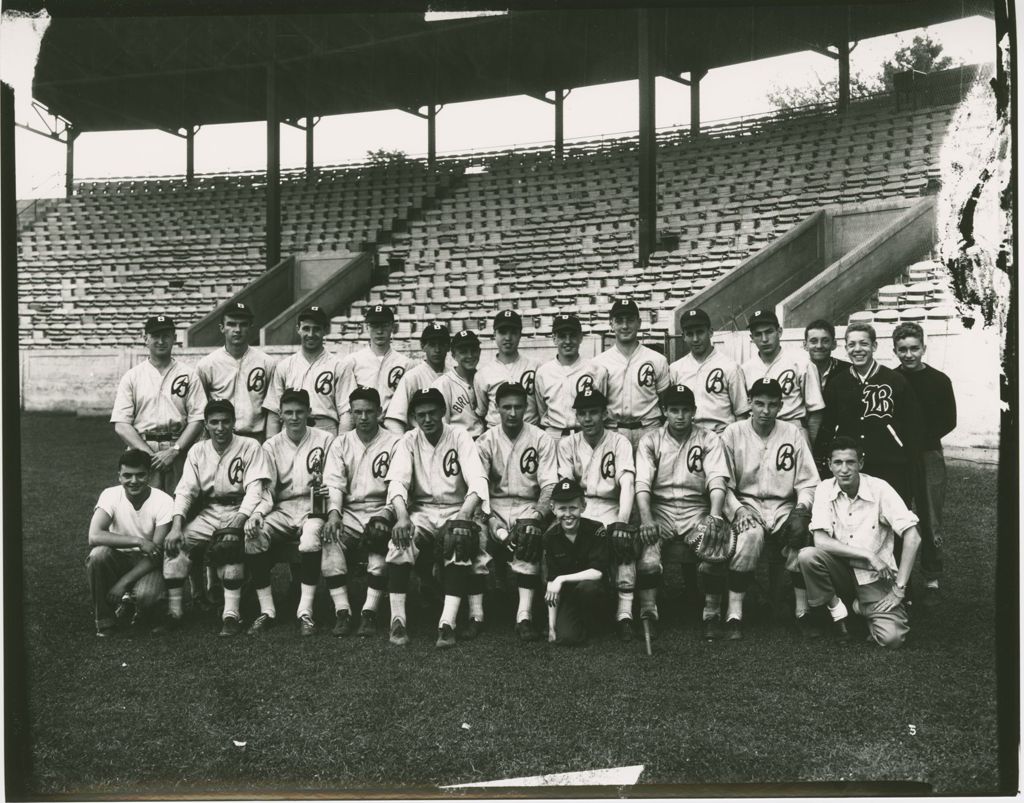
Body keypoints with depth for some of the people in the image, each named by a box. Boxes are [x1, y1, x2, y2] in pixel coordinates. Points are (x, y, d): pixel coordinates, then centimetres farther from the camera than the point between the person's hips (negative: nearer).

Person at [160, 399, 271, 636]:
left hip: (238, 511, -4)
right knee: (175, 544, -18)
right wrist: (177, 525, -15)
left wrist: (241, 518, -29)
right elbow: (185, 490, 2)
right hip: (207, 514, 5)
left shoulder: (250, 447, -5)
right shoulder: (197, 451, 8)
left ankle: (231, 614, -28)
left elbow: (254, 489, -12)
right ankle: (174, 611, -10)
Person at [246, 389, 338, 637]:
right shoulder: (271, 446, 10)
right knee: (252, 537, -25)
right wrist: (257, 514, -15)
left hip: (314, 506, -3)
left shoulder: (325, 439, 3)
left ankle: (305, 610, -28)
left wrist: (330, 491, -20)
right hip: (283, 509, 3)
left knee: (312, 535, -36)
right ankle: (267, 611, -15)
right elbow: (267, 490, 5)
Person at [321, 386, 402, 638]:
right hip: (349, 511, 3)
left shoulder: (394, 443, 3)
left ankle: (369, 613, -27)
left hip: (381, 510, -2)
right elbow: (333, 482, 3)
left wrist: (387, 513, -22)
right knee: (330, 543, -25)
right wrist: (333, 512, -16)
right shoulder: (341, 443, 12)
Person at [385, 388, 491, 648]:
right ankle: (397, 621, -26)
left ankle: (447, 623, -36)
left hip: (456, 509, -1)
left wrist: (464, 514, -35)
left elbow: (477, 480, -15)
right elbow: (397, 481, -11)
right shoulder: (409, 441, 3)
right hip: (421, 511, 2)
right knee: (401, 540, -29)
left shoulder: (459, 436, -3)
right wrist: (402, 516, -32)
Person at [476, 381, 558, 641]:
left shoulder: (541, 440, 2)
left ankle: (525, 615, -35)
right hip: (494, 506, 1)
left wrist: (537, 515, -23)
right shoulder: (486, 441, 4)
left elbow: (549, 485, -4)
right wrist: (489, 518, -20)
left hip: (529, 507, -1)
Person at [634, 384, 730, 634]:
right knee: (648, 557, -30)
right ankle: (648, 613, -24)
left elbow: (717, 480, -5)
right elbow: (642, 482, -5)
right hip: (660, 509, 0)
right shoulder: (650, 440, 7)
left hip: (697, 509, 0)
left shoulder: (709, 439, 7)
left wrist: (714, 515, -24)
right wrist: (646, 519, -22)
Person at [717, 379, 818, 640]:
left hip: (783, 506, 1)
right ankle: (734, 616, -27)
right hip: (745, 503, -1)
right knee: (751, 535, -34)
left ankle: (803, 613, -14)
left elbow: (808, 481, 6)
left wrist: (802, 507, -12)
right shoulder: (733, 433, 1)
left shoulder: (794, 433, 6)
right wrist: (737, 510, -16)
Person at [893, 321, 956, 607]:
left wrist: (922, 438, -8)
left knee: (931, 522, 1)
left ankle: (931, 580, 12)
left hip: (928, 455, -1)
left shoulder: (939, 380, 2)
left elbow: (948, 421, 3)